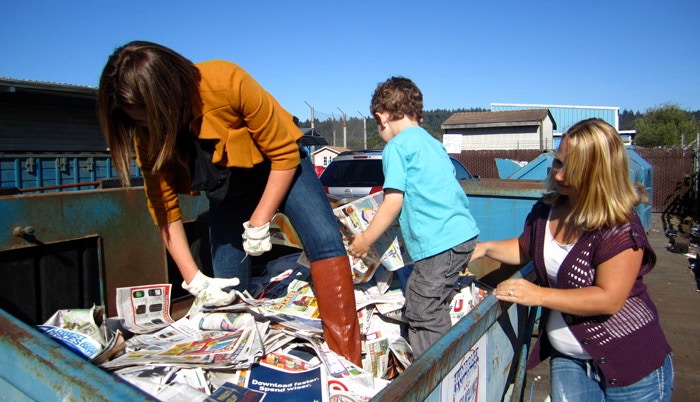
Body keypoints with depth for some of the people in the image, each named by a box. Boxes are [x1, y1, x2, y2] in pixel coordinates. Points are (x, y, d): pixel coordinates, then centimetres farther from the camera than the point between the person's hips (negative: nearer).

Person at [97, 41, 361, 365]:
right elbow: (164, 206, -11)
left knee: (326, 243, -25)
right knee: (227, 291, 2)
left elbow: (285, 155, -22)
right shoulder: (147, 132, -17)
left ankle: (346, 363, -23)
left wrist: (259, 223, -22)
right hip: (226, 189, 4)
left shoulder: (228, 83, -32)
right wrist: (193, 280, -15)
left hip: (279, 167, -4)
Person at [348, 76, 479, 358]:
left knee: (424, 316, 0)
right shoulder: (433, 143, 20)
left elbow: (393, 203, -10)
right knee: (434, 312, 19)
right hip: (464, 232, 9)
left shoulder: (396, 147, -4)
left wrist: (365, 240, 1)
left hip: (439, 242, -9)